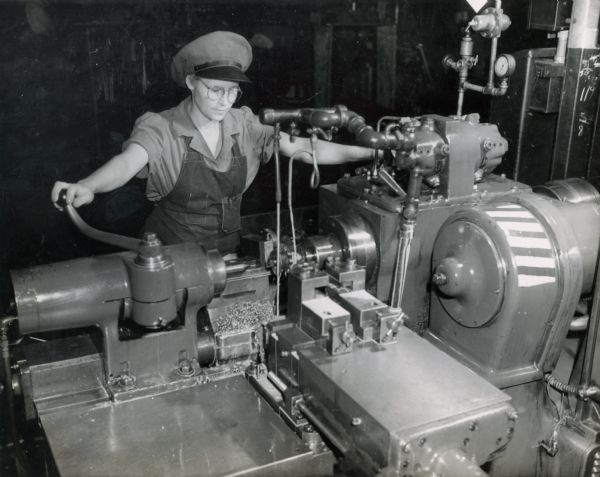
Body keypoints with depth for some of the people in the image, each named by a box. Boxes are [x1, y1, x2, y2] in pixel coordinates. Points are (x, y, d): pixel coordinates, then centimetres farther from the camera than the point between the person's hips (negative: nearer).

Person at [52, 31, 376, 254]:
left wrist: (367, 152, -15)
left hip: (228, 253, 4)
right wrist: (85, 187, -54)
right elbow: (127, 162, -33)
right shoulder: (161, 130, -15)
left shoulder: (245, 125, -3)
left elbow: (302, 147, -6)